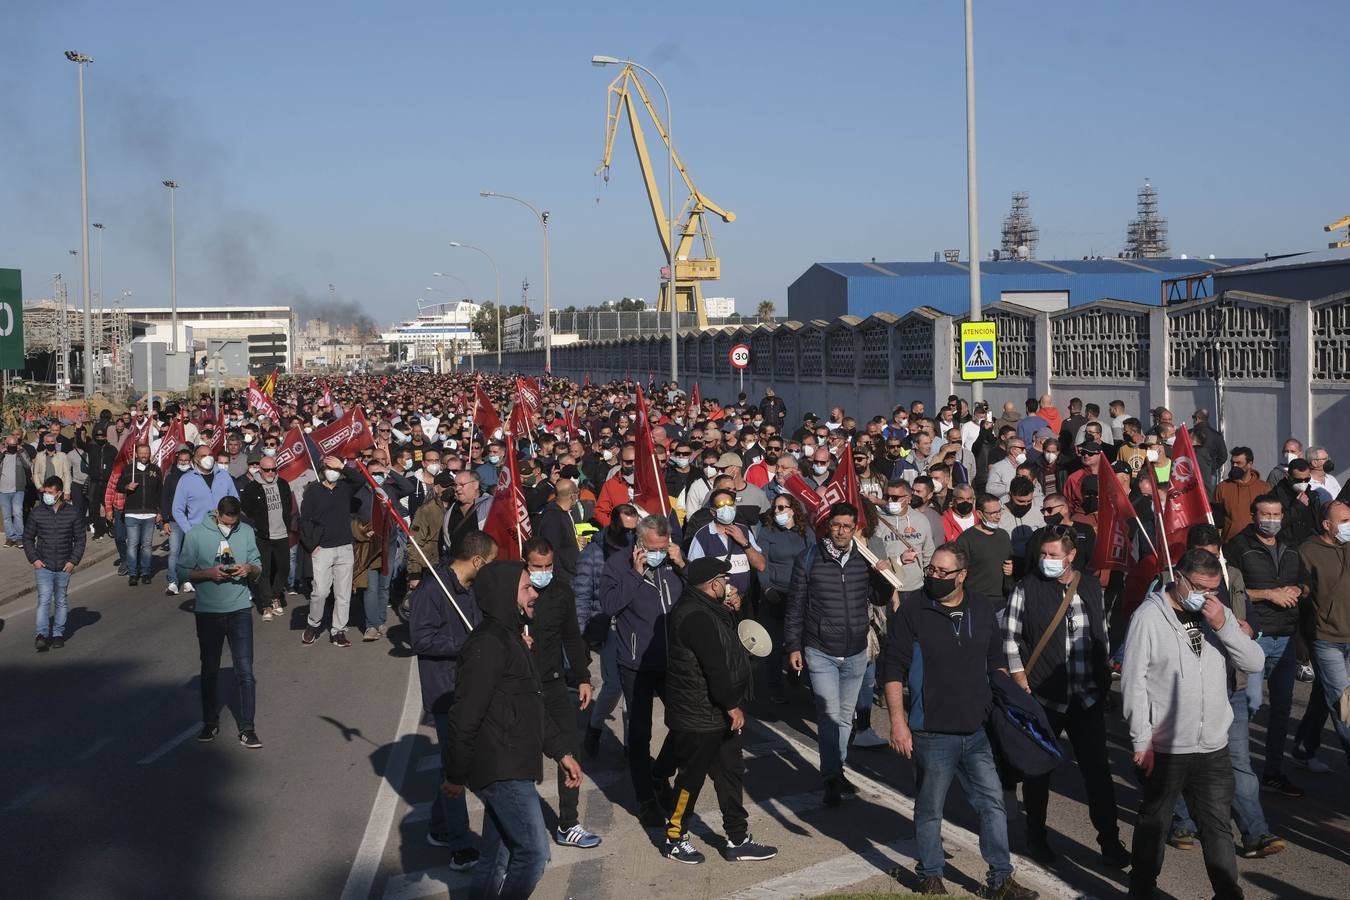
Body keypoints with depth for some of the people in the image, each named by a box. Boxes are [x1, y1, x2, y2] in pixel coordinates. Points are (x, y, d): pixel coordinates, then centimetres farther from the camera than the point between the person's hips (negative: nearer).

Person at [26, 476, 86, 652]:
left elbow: (80, 539, 5)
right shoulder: (37, 513, -2)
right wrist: (33, 559, -4)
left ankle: (58, 634, 19)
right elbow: (28, 538, 7)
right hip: (43, 566, -1)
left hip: (64, 566, 1)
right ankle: (42, 634, -15)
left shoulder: (72, 513, -1)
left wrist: (74, 561, -4)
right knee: (44, 600, -12)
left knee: (61, 601, 10)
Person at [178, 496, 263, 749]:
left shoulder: (246, 532, 0)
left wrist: (249, 569, -14)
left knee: (245, 671, -2)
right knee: (209, 671, 13)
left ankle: (247, 728, 4)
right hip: (208, 612, 0)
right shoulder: (196, 534, -6)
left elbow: (258, 566, 9)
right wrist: (209, 573, -20)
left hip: (240, 610, 1)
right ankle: (210, 723, 28)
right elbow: (183, 572, -4)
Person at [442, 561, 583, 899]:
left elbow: (530, 708, 25)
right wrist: (456, 776, -14)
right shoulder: (488, 645, -18)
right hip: (501, 771, -10)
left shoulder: (511, 639, 16)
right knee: (534, 854, -10)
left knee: (498, 862, 14)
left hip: (510, 770, 10)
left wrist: (560, 752, 22)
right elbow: (465, 716, -19)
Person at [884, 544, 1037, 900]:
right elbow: (894, 670, -8)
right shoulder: (911, 613, -7)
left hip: (978, 730, 4)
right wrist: (898, 721, -14)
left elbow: (996, 660, 18)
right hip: (932, 733, -4)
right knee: (930, 810, 8)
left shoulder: (982, 610, 6)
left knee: (993, 803, 7)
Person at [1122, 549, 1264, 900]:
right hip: (1164, 748, -4)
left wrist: (1222, 625, -15)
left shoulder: (1219, 614, 7)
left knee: (1217, 825, 10)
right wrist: (1141, 741, -12)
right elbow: (1133, 682, -10)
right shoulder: (1149, 616, -9)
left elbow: (1254, 663, -1)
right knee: (1154, 823, 10)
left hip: (1214, 748, 4)